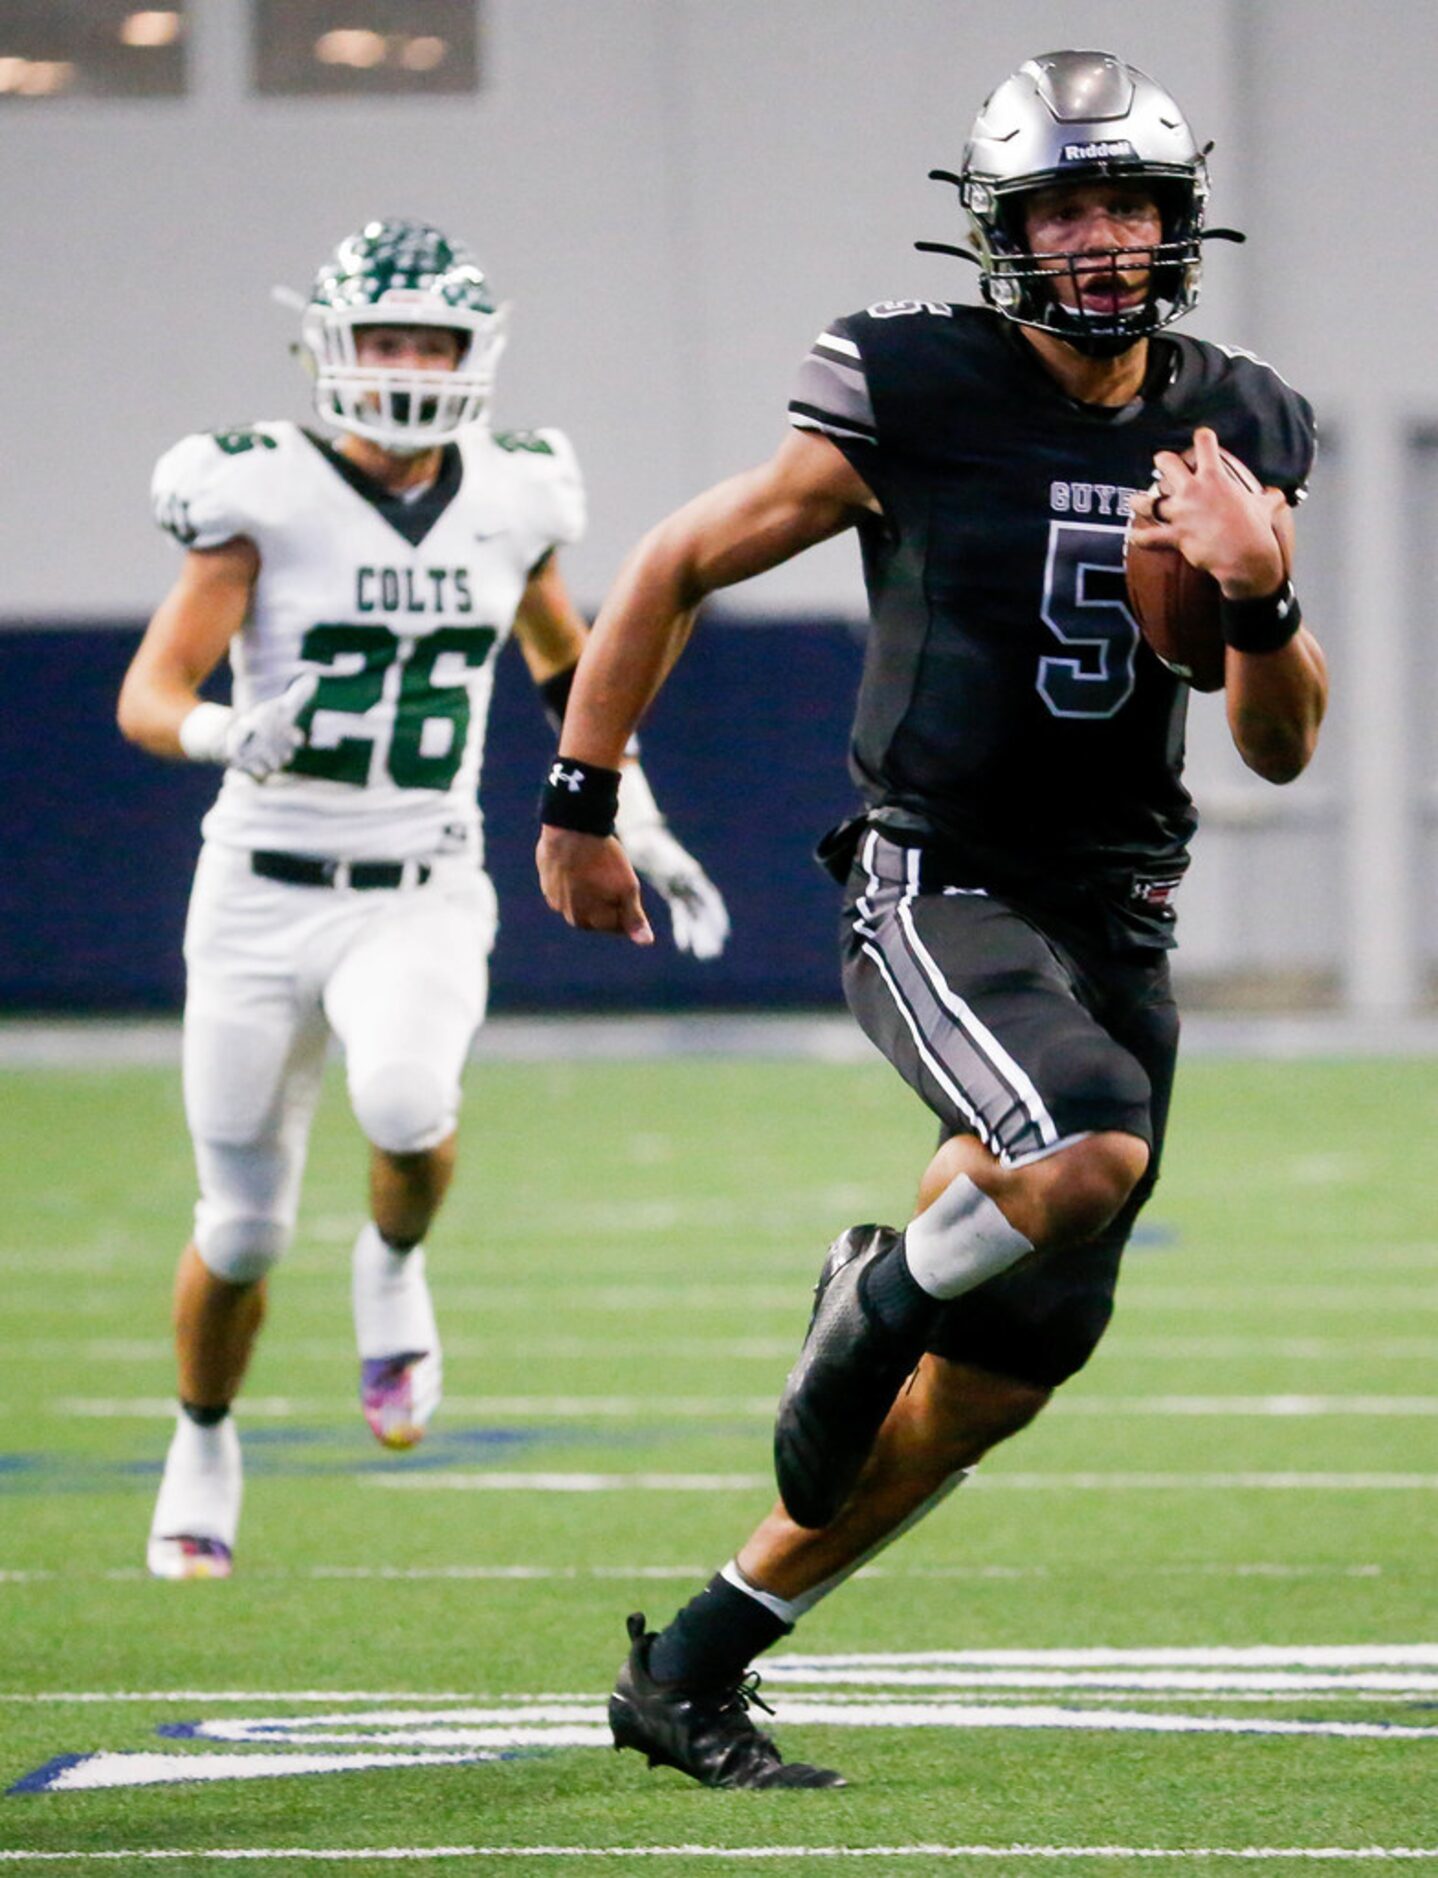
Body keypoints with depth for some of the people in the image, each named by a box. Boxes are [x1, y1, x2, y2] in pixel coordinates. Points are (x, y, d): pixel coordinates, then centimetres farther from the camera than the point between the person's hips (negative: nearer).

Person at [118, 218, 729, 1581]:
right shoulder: (265, 497, -9)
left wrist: (637, 829, 20)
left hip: (424, 897, 1)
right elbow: (149, 694, -14)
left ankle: (393, 1269, 2)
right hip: (265, 894, -1)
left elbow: (565, 667, 22)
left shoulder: (506, 503, 2)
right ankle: (202, 1445, 32)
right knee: (243, 1227, 4)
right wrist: (226, 734, -36)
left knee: (404, 1100, -31)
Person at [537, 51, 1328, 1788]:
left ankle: (695, 1669, 19)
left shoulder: (1233, 433, 5)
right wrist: (580, 804, 5)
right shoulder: (911, 398, -9)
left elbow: (1281, 748, 6)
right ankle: (874, 1303, -1)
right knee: (1090, 1156, -34)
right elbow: (676, 570, 3)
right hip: (932, 891, -5)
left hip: (1116, 916, 6)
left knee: (1005, 1373, 5)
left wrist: (1261, 601, -14)